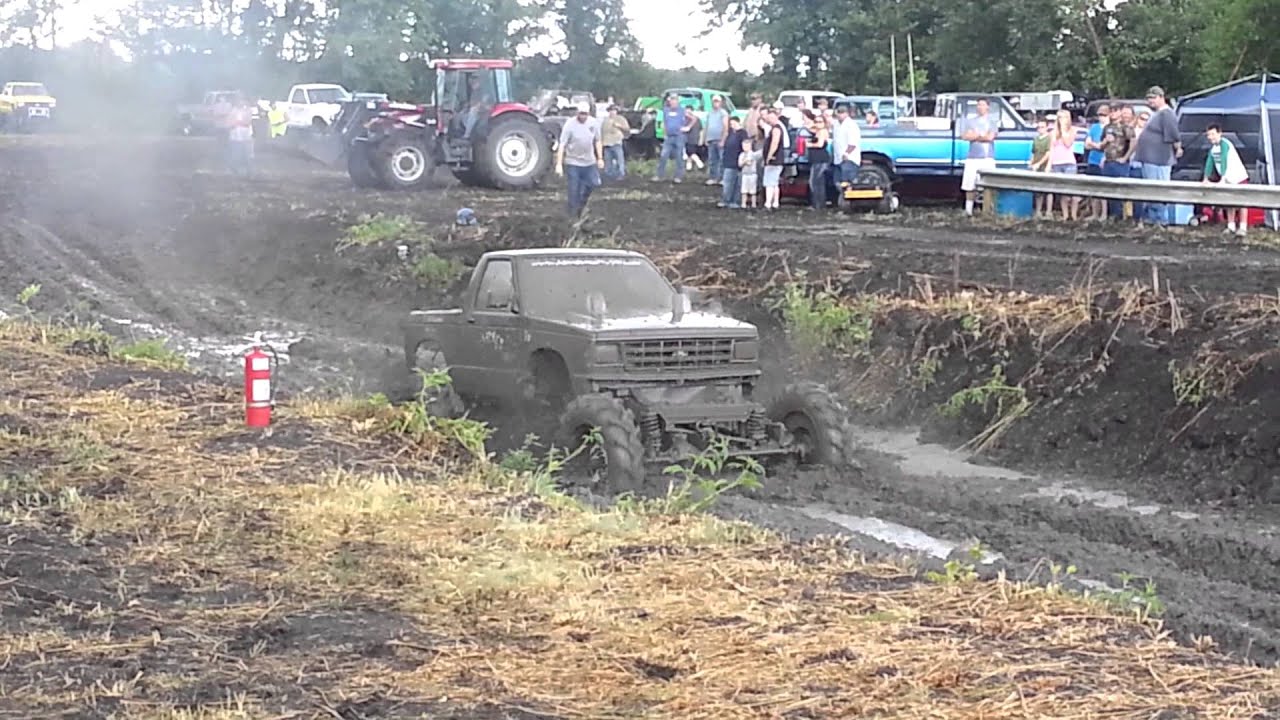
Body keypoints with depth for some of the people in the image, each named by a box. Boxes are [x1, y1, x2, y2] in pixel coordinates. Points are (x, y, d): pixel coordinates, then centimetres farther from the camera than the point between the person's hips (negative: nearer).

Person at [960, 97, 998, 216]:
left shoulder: (993, 122, 8)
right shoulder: (971, 121, 13)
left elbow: (990, 137, -7)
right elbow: (966, 136, -2)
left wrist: (975, 136, -1)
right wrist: (983, 136, -6)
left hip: (987, 158, -2)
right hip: (972, 157, 2)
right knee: (970, 186, -1)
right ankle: (968, 210, 3)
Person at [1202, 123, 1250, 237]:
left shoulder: (1224, 144, -22)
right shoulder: (1213, 147, 4)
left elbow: (1224, 162, -29)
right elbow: (1209, 162, 5)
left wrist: (1222, 179, -35)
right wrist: (1206, 179, 0)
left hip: (1238, 177, -8)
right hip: (1227, 179, 8)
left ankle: (1243, 227, -5)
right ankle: (1231, 226, 16)